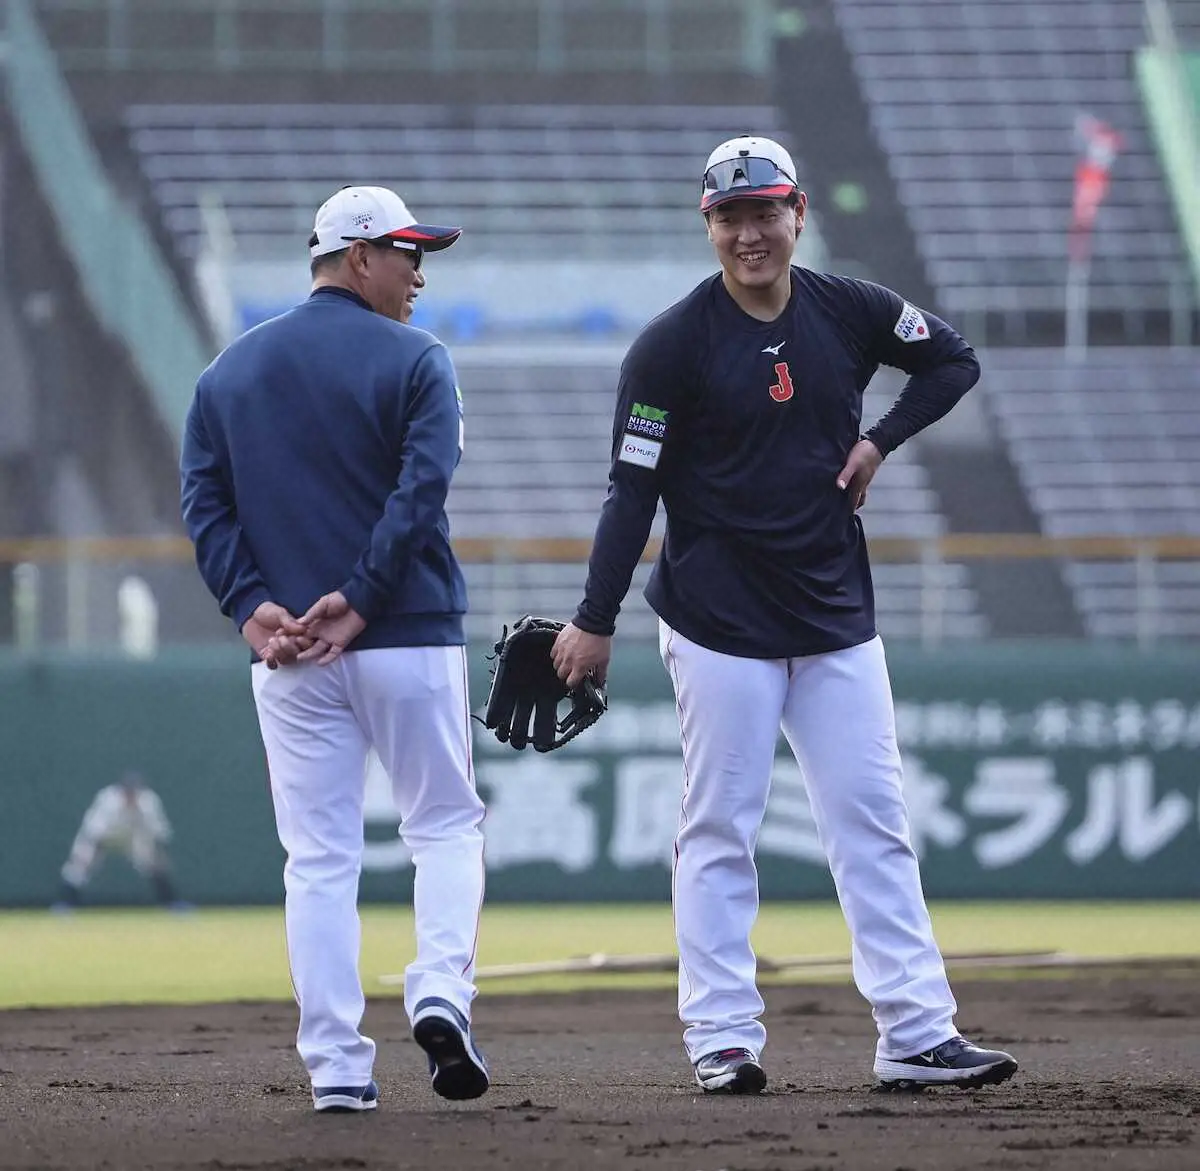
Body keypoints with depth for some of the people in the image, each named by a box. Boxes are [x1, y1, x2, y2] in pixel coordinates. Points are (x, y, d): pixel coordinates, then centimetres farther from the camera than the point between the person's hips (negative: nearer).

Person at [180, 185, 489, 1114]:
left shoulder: (230, 370, 11)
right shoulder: (414, 361, -3)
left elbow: (203, 499, 3)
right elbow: (422, 490, -15)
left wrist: (252, 605, -5)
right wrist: (358, 603, -15)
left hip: (285, 655, 3)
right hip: (411, 640, -3)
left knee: (319, 857, 5)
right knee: (445, 826, 10)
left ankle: (336, 1066, -1)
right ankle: (441, 993, -12)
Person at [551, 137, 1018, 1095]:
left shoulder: (850, 313, 3)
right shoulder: (674, 344, -9)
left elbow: (953, 359, 19)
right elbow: (633, 488, -9)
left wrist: (880, 442, 4)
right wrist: (595, 622, -10)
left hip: (837, 618, 4)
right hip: (720, 626, -4)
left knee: (875, 826, 2)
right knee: (720, 833, -1)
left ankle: (917, 1034, 2)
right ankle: (724, 1040, 4)